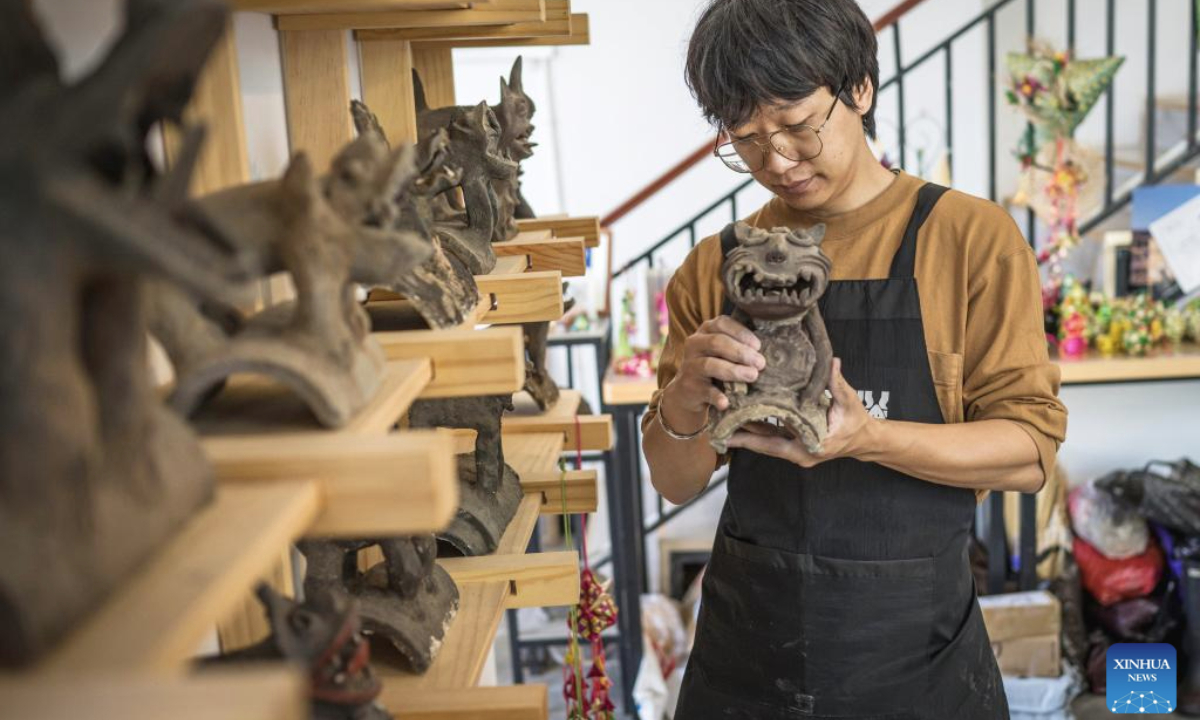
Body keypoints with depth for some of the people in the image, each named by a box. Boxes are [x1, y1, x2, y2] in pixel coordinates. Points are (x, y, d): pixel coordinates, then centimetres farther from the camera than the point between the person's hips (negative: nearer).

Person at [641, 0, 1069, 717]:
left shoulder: (972, 238, -7)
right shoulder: (715, 266, 1)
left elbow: (1028, 453, -10)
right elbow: (677, 484, 2)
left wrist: (867, 437, -26)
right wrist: (683, 408, -20)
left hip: (911, 649, -2)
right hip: (747, 634, 3)